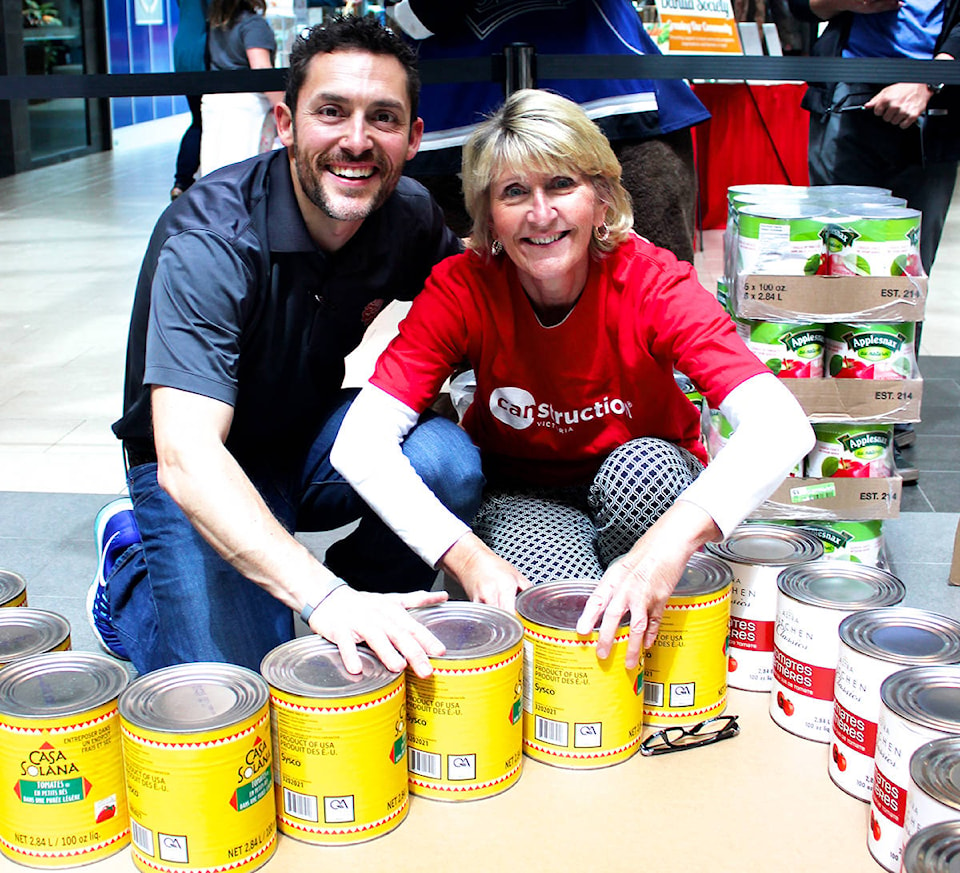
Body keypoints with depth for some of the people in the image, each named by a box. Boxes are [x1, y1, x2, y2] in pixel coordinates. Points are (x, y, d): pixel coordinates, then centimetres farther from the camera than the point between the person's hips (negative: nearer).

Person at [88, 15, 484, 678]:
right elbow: (186, 457, -39)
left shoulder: (409, 215, -12)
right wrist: (323, 596, -53)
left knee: (447, 463, -27)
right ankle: (130, 565, 11)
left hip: (315, 438, 4)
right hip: (208, 475, -4)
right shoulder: (208, 241, -29)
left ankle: (375, 626, 2)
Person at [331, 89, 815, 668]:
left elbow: (781, 426, -38)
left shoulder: (652, 281, -24)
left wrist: (672, 539, -55)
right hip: (522, 499, -1)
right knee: (557, 576, -34)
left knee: (643, 467, -34)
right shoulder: (462, 288, -20)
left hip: (641, 489, 1)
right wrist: (469, 557, -42)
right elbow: (360, 444, -29)